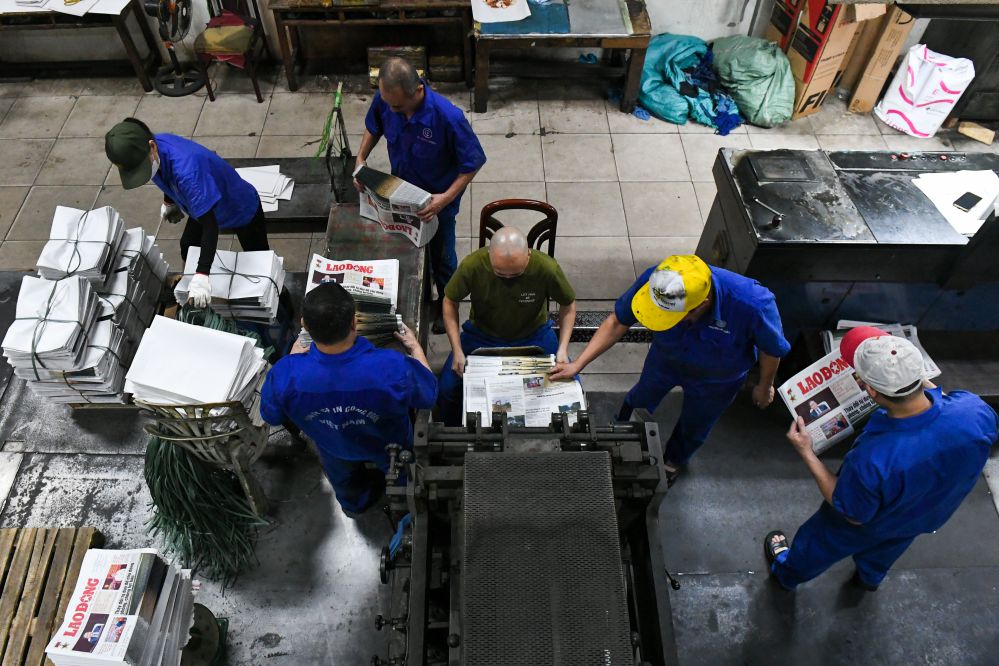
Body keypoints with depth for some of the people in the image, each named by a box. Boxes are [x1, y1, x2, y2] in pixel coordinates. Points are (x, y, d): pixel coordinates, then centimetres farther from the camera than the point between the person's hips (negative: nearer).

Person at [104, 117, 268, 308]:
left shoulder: (186, 168, -46)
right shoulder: (150, 151, -22)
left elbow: (209, 223, -48)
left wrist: (201, 275, -54)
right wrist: (169, 202, 19)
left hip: (241, 210, -8)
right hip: (204, 205, 8)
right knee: (188, 250, 23)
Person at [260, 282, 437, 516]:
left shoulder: (286, 374, -39)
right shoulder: (393, 367, -46)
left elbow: (271, 416, -14)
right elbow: (428, 396, -22)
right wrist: (415, 347, -6)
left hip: (334, 448, 2)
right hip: (388, 444, -1)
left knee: (345, 482, 39)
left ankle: (354, 504, 71)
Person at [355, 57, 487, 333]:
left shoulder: (448, 117, -37)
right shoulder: (384, 100, -22)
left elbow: (473, 162, -24)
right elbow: (373, 128, 2)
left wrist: (447, 198, -32)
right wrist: (360, 160, -13)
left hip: (437, 199, -4)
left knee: (441, 255, 17)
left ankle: (447, 303, 45)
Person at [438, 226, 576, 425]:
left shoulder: (547, 268, -27)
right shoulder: (472, 265, -28)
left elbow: (568, 304, -7)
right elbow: (450, 302, -9)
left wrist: (563, 348, -18)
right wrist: (457, 350, -16)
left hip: (534, 335, 0)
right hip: (482, 335, 0)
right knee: (448, 387, -17)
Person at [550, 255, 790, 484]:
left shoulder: (753, 304, -45)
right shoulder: (654, 281, -40)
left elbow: (772, 349, -23)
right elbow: (617, 322, -24)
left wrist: (765, 388, -5)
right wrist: (577, 365, -27)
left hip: (715, 380, -1)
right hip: (665, 359, 1)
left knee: (694, 426, 25)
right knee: (640, 399, 27)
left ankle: (673, 462, 61)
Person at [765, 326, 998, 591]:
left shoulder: (871, 460, -49)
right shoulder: (976, 410, -38)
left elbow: (853, 516, -26)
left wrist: (806, 453, -26)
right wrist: (917, 378, -6)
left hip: (868, 526, -4)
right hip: (926, 519, 5)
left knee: (816, 546, 30)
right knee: (883, 551, 40)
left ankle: (787, 574, 61)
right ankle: (870, 578, 72)